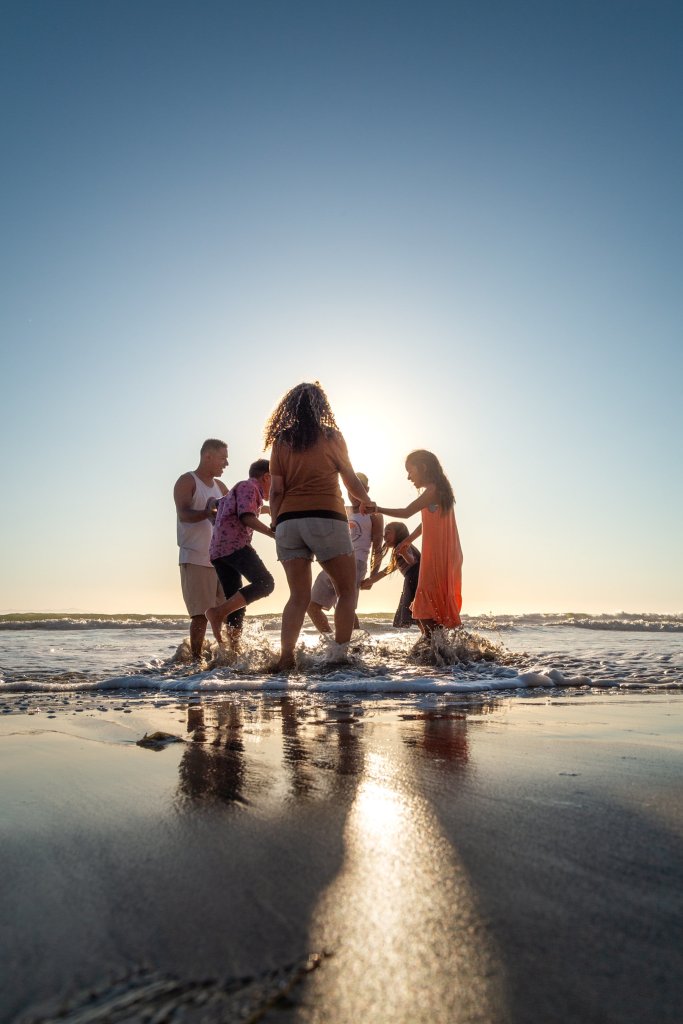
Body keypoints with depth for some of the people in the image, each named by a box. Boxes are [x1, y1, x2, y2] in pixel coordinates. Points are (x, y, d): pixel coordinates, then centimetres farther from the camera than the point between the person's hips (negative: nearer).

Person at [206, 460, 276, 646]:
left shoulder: (238, 488, 32)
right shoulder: (249, 486, 3)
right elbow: (247, 517, -11)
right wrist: (273, 533, -15)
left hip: (218, 550, 10)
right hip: (234, 544, -10)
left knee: (237, 604, 7)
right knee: (265, 583, -19)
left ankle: (234, 649, 3)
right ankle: (219, 612, -26)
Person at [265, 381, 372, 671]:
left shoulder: (281, 441, 12)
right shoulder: (331, 436, 6)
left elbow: (276, 491, 6)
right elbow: (352, 482, 15)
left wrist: (277, 525, 15)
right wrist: (370, 503, 33)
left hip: (288, 522, 4)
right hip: (326, 519, -3)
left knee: (298, 596, 7)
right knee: (347, 591, 7)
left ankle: (286, 656, -6)